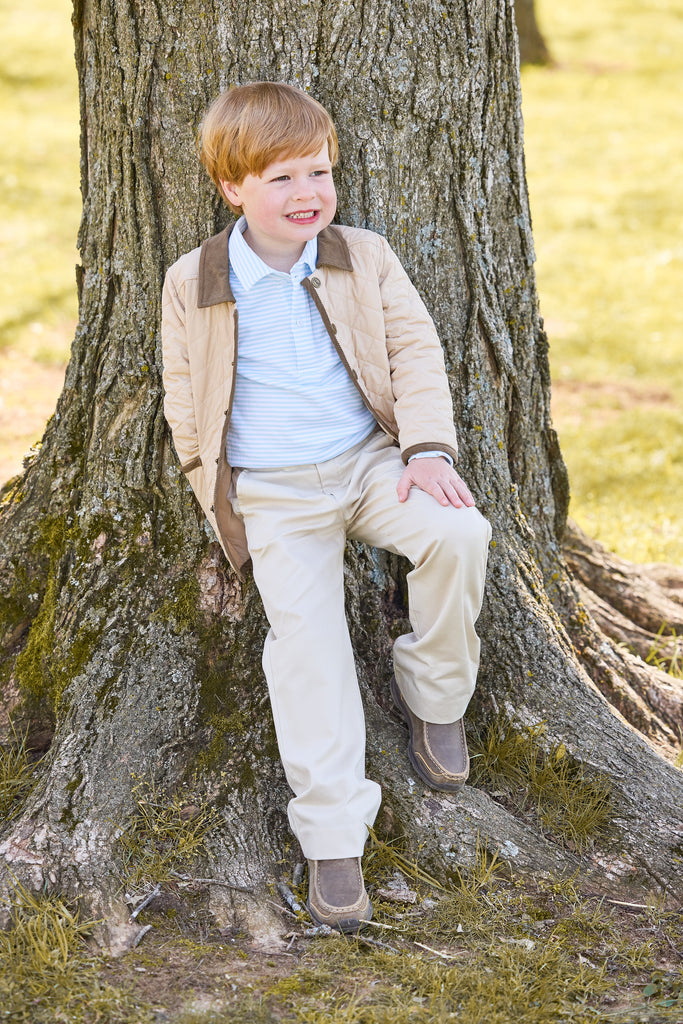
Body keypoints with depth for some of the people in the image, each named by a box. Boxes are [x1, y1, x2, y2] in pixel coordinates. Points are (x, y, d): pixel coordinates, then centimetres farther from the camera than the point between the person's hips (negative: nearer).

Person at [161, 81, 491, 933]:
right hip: (272, 495, -1)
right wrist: (219, 499, 1)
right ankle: (331, 834, -17)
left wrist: (427, 450, -11)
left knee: (458, 533, -26)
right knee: (304, 630, -19)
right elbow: (186, 402, 7)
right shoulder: (194, 284, 0)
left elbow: (416, 352, 3)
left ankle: (432, 695, 0)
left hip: (370, 462, 2)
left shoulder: (364, 258, 4)